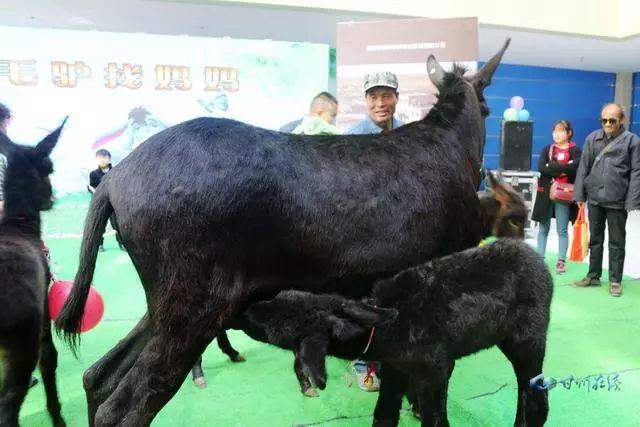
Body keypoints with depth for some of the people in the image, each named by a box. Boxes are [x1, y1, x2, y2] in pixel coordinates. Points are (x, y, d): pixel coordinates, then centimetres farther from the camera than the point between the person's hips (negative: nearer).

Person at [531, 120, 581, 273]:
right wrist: (563, 169, -14)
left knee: (562, 230, 2)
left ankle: (561, 261, 8)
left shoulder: (575, 150, 1)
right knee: (543, 229, 9)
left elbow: (575, 167, -19)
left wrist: (552, 167, -14)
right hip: (546, 193, 3)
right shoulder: (547, 149, 8)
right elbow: (541, 167, -9)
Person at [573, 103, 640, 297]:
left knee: (616, 242, 6)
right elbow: (583, 168, 7)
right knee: (595, 239, 14)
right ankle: (593, 275, 27)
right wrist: (579, 195, 3)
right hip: (594, 198, 4)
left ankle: (615, 280, 17)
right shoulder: (592, 138, 5)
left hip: (617, 201, -3)